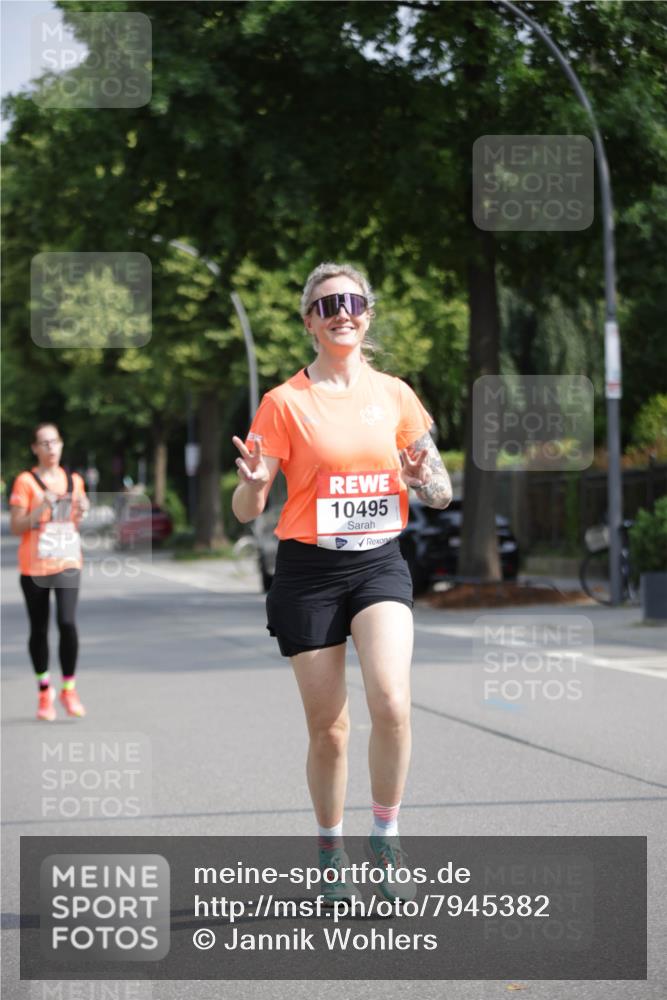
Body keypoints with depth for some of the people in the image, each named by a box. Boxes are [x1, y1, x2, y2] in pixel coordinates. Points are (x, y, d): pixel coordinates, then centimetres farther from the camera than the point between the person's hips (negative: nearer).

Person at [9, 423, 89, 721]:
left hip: (67, 563, 2)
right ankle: (44, 691, 22)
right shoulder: (26, 481, -3)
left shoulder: (74, 481, 10)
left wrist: (81, 512, 0)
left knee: (67, 623, -15)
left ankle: (69, 689, -2)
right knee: (39, 629, 6)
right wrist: (40, 510, -19)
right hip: (34, 566, -2)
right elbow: (16, 527, -6)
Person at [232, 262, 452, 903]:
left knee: (391, 702, -21)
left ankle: (385, 839, -2)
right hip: (308, 570, -1)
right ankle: (331, 853, 24)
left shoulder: (394, 394, 6)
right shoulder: (285, 402, -3)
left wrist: (426, 481, -11)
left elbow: (440, 492, 12)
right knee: (328, 727, 3)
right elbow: (245, 511, -4)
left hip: (380, 562, 1)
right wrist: (254, 483, -26)